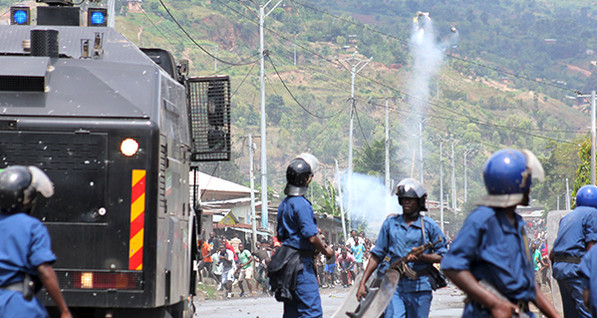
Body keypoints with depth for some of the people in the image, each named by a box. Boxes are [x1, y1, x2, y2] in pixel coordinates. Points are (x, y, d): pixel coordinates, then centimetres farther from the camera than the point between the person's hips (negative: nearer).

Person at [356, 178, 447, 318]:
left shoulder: (429, 225, 4)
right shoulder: (390, 223, 10)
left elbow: (442, 256, 4)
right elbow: (377, 255, 12)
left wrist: (421, 257, -14)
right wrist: (362, 283, 7)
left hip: (420, 287, -1)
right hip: (395, 286, 1)